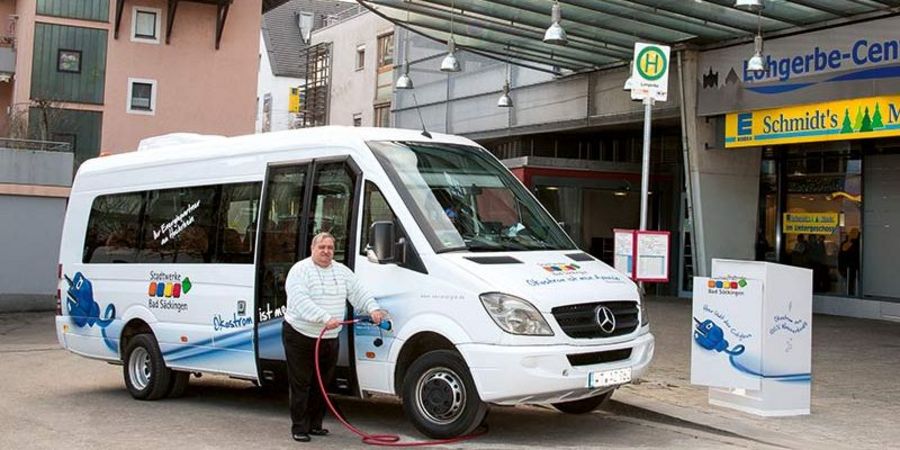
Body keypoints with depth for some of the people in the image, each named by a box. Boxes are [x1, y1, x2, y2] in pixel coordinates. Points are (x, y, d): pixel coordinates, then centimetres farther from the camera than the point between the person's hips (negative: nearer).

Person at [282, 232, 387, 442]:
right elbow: (301, 301, -23)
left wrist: (373, 308, -12)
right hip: (300, 337, -6)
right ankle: (299, 428, 3)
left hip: (330, 339, 6)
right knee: (300, 385, -3)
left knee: (321, 385, 12)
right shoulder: (300, 270, -10)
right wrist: (325, 318, -33)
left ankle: (315, 425, 23)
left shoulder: (342, 271, 11)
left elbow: (358, 292, 8)